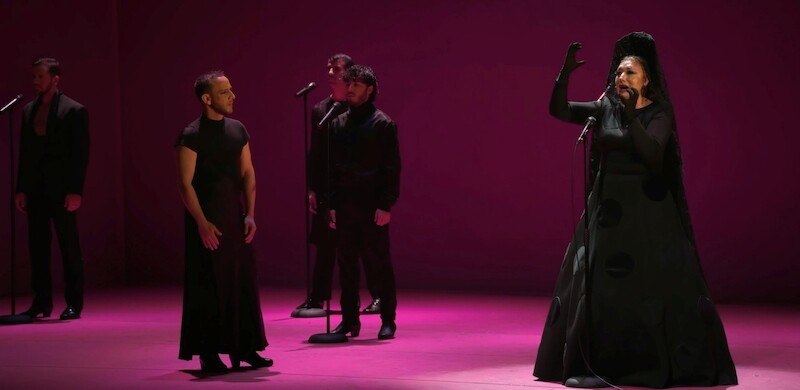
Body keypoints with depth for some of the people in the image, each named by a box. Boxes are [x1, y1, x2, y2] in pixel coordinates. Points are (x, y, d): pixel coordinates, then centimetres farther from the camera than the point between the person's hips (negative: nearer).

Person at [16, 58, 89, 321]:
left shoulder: (74, 111, -4)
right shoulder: (29, 111, 12)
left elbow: (81, 154, -8)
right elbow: (24, 152, 13)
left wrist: (75, 191, -15)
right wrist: (21, 189, 7)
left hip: (62, 190, -5)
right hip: (35, 190, 5)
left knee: (69, 247, 0)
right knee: (37, 247, 6)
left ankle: (74, 304, 5)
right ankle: (41, 302, 13)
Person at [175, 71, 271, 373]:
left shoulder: (238, 130, 8)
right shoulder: (192, 135, -10)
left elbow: (248, 173, 10)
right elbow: (185, 184, -12)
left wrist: (250, 214, 1)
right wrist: (202, 223, -17)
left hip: (235, 217, 6)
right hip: (206, 219, -6)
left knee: (242, 281, 7)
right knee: (209, 285, -1)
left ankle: (243, 347, 15)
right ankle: (208, 353, 7)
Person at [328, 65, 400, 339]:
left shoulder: (382, 124, -3)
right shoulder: (338, 123, 11)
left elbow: (392, 168, -6)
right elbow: (332, 167, 13)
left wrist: (386, 205, -13)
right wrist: (332, 204, 7)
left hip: (373, 206, -4)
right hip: (345, 206, 5)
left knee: (379, 263, 0)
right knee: (347, 263, 7)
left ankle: (388, 321, 7)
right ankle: (349, 319, 14)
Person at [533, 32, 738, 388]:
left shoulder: (659, 114, -4)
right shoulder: (605, 109, 6)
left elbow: (651, 151, -22)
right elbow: (559, 110, -4)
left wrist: (632, 114, -33)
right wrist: (566, 72, -18)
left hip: (647, 211, -3)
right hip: (608, 208, 3)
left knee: (657, 285, -2)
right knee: (595, 283, 0)